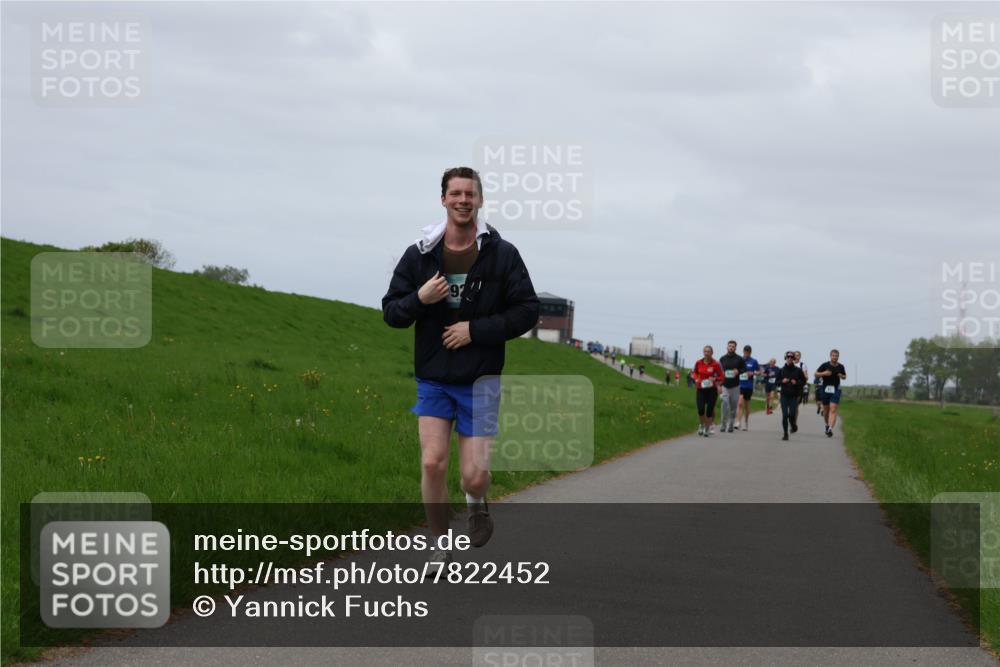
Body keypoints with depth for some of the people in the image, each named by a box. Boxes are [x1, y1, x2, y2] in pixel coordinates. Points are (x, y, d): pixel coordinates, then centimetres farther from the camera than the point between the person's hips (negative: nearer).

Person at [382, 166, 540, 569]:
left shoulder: (502, 255, -4)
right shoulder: (419, 255, 1)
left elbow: (527, 312, -4)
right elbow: (391, 312, 4)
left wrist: (475, 330, -14)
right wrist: (419, 299, -17)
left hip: (480, 381, -1)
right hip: (433, 380, 1)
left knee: (474, 476, -5)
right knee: (432, 463, -10)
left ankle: (476, 502, 33)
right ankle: (440, 548, 8)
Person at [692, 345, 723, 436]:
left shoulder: (715, 364, -8)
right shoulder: (698, 363, 0)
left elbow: (721, 377, -1)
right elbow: (695, 372, 17)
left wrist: (714, 379, -20)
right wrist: (696, 379, -3)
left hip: (712, 389, -1)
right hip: (700, 389, 1)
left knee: (710, 410, 0)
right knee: (700, 409, -12)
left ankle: (707, 429, 17)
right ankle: (701, 425, 15)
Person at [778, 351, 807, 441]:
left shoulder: (798, 370, 2)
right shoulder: (782, 370, 5)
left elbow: (804, 382, 6)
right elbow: (777, 382, 11)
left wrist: (796, 382, -12)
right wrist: (782, 381, -9)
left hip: (794, 396, -1)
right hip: (784, 395, 1)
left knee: (792, 414, -12)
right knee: (784, 415, -4)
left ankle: (794, 425, 22)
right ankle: (785, 434, 5)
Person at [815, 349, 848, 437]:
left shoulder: (841, 367, 3)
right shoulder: (825, 365, -3)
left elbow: (845, 376, 18)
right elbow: (816, 374, 1)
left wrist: (842, 376, -6)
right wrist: (824, 373, -17)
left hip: (836, 390, -1)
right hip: (825, 389, 1)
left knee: (833, 410, -13)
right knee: (826, 409, 12)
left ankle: (830, 429, -23)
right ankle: (827, 425, 37)